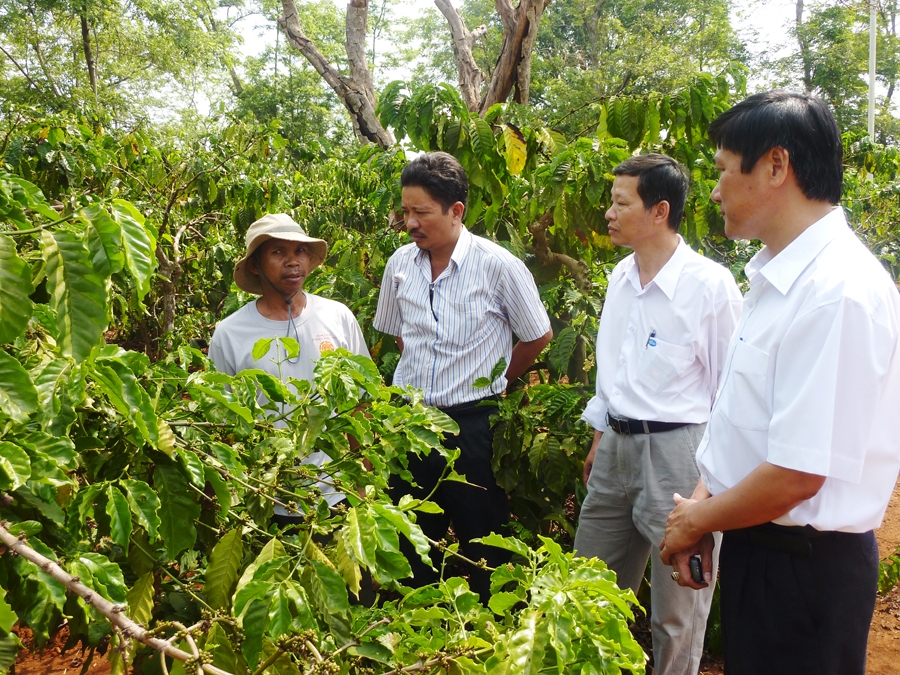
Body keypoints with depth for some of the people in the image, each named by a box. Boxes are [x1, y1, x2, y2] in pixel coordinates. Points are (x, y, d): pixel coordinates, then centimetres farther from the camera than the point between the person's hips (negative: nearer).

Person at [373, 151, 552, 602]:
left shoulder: (499, 266, -11)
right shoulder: (400, 264, 2)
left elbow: (539, 336, 1)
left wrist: (492, 383, 7)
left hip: (473, 424, -4)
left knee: (483, 548, 6)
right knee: (413, 547, 14)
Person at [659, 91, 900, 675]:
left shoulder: (838, 292, -25)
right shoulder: (779, 275, 5)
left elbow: (795, 476, -26)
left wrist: (697, 521, -11)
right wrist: (703, 504, 3)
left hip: (804, 562, -8)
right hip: (756, 540, 8)